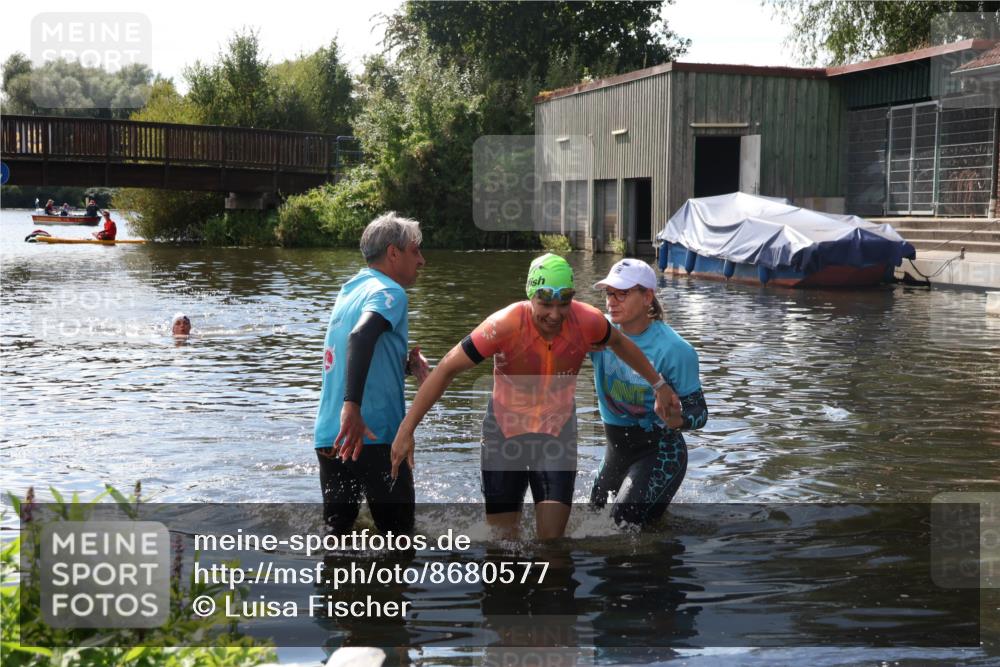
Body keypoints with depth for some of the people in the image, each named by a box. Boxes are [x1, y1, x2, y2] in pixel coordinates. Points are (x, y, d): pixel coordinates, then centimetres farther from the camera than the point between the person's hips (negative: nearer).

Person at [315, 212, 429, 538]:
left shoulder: (350, 289, 18)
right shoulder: (389, 292, -8)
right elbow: (361, 335, -29)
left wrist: (406, 362, 10)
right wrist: (351, 405, -38)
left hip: (329, 436, 7)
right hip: (374, 436, -7)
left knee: (336, 528, 12)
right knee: (398, 531, 4)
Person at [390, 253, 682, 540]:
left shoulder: (587, 321, -19)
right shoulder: (505, 324, -27)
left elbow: (620, 344, 5)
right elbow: (447, 368, -22)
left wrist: (659, 385, 15)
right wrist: (406, 430, -23)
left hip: (557, 431, 1)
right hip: (505, 430, -1)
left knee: (552, 536, -6)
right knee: (503, 535, 6)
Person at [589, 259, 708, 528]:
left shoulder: (674, 350, -21)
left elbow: (699, 411, -17)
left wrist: (677, 420, -40)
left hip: (660, 452, -6)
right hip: (616, 449, 6)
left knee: (626, 521, -24)